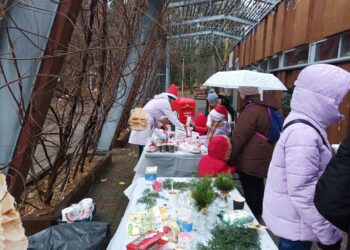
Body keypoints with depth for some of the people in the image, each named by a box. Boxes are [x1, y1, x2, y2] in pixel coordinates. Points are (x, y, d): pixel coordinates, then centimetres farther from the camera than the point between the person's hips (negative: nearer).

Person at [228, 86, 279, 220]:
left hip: (250, 161, -10)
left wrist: (229, 159, -8)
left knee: (250, 191, 3)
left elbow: (238, 137, -18)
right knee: (258, 187, 21)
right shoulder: (267, 105, 8)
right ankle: (258, 217, 36)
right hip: (262, 158, 10)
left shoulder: (252, 110, -22)